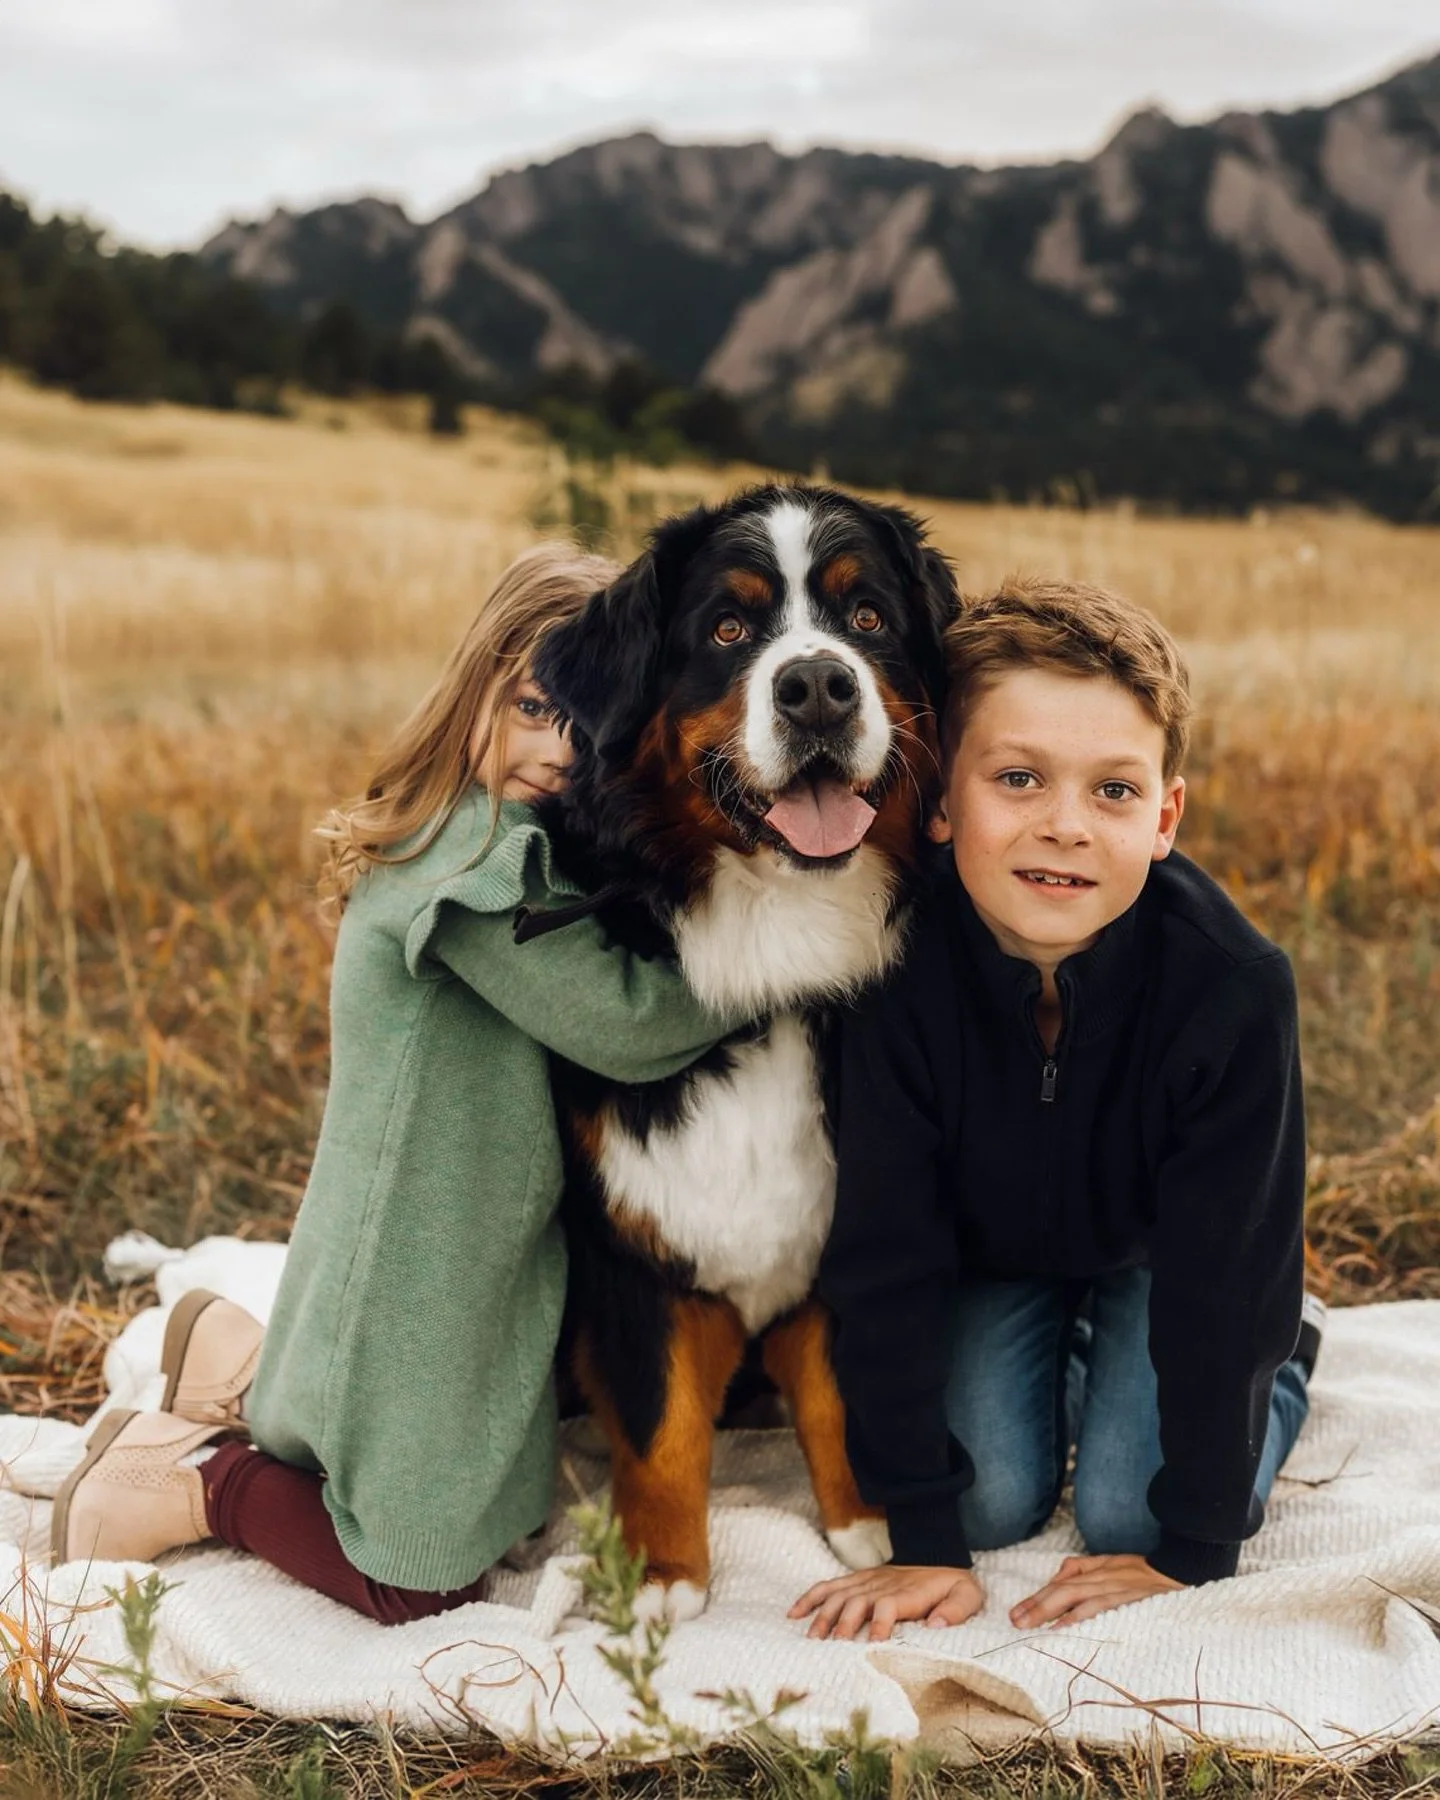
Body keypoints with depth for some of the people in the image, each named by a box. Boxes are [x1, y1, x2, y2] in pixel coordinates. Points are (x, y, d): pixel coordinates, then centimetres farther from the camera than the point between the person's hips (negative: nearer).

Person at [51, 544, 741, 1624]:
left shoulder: (524, 847, 7)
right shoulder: (476, 857, -24)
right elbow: (621, 1023, -29)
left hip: (481, 1267, 9)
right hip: (412, 1286, -9)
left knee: (501, 1518, 25)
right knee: (428, 1593, 3)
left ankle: (243, 1362, 30)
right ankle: (179, 1487, 18)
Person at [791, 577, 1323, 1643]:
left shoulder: (1233, 985, -37)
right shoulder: (896, 967, -34)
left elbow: (1218, 1278, -27)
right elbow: (886, 1262, -25)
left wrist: (1191, 1553, -23)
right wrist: (924, 1537, -23)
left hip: (1161, 1246, -1)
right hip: (988, 1246, 1)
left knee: (1128, 1513, -11)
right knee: (992, 1500, -10)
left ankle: (1280, 1362, 20)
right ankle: (1060, 1358, 23)